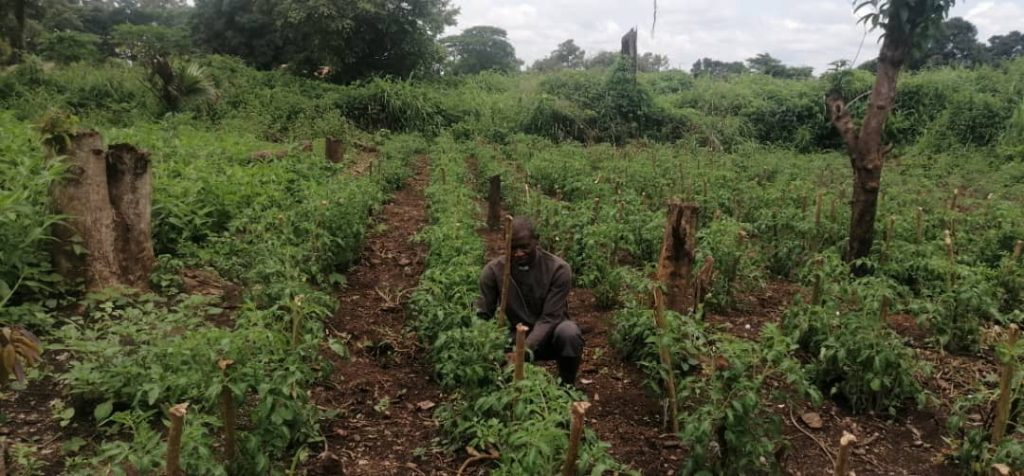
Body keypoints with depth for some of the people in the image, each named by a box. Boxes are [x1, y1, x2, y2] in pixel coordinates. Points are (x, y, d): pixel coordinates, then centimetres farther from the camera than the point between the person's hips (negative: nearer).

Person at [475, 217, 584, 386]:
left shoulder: (558, 269, -19)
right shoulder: (493, 270, -12)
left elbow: (549, 318, -24)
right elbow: (482, 314, -10)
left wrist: (527, 350, -40)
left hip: (549, 337, -1)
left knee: (569, 332, -35)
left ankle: (567, 386, -6)